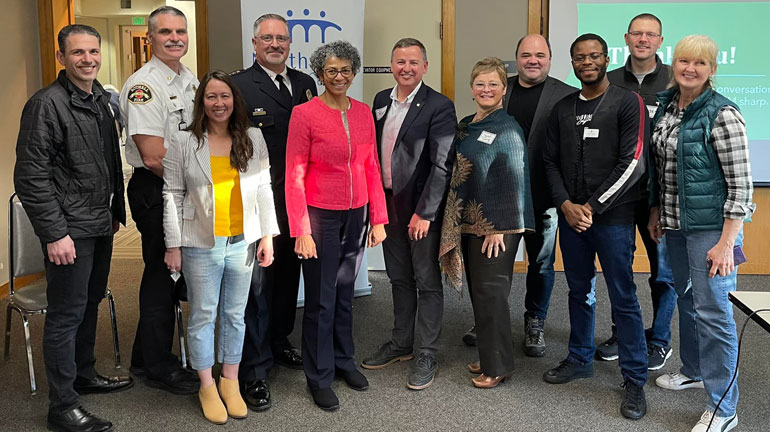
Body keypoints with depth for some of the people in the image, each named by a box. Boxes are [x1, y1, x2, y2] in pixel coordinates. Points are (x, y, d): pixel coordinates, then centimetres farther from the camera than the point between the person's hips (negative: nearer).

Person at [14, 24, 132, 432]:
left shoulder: (102, 99, 11)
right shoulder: (47, 104, -13)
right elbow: (31, 176, -16)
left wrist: (117, 211, 17)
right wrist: (54, 233, -19)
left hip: (100, 225, 8)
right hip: (69, 230, -8)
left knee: (90, 303, 19)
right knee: (66, 314, 0)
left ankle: (85, 374, 36)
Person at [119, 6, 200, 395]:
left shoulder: (190, 80, 12)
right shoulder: (143, 86, -16)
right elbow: (154, 157, -22)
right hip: (156, 192, -9)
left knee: (174, 275, 16)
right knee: (162, 277, 1)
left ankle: (146, 357, 31)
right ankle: (159, 368, 17)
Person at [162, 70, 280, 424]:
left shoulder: (253, 139, 5)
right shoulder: (184, 143, -2)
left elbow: (264, 190, 6)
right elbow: (172, 196, -2)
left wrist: (268, 236, 2)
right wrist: (173, 245, -5)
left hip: (242, 243, 2)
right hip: (200, 245, -2)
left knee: (235, 315, 12)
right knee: (203, 315, 7)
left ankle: (230, 381, 28)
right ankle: (207, 387, 23)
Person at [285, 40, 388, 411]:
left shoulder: (363, 113, 4)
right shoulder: (304, 114, -10)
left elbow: (371, 169, 8)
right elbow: (294, 176, -11)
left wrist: (378, 218, 4)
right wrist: (301, 231, -15)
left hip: (356, 214, 5)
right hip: (320, 216, -4)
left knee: (345, 293, 18)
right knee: (320, 299, 6)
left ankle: (343, 359, 36)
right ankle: (319, 377, 21)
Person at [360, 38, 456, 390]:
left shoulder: (439, 106, -12)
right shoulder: (381, 101, 8)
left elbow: (442, 165, -16)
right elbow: (375, 152, 12)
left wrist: (424, 212, -18)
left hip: (422, 209, -6)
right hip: (389, 204, 6)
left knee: (427, 282, 4)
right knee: (399, 279, 18)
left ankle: (427, 356, 15)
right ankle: (401, 344, 33)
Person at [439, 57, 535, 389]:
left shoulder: (508, 129, -10)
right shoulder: (465, 127, 12)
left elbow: (513, 181, -15)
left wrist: (498, 228, -18)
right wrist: (454, 222, 13)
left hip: (496, 225, -7)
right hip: (468, 223, 7)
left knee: (490, 291, -2)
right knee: (478, 291, 14)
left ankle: (497, 365, 11)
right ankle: (487, 356, 27)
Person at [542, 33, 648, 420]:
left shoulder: (627, 103, -4)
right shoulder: (562, 109, 11)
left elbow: (632, 163, -11)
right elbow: (551, 161, 10)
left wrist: (591, 207, -12)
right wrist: (565, 205, -6)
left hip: (612, 216, -4)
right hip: (570, 215, 5)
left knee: (623, 298, -1)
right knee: (579, 292, 15)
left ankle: (634, 379, 9)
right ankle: (580, 359, 30)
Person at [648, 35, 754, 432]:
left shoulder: (722, 115, -15)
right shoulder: (665, 106, 6)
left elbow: (741, 184, -15)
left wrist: (726, 242, -18)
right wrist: (656, 212, 16)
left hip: (712, 226, -7)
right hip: (676, 224, 7)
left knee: (712, 310, -5)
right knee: (686, 298, 19)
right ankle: (695, 370, 38)